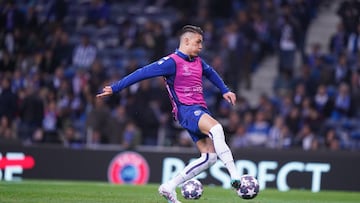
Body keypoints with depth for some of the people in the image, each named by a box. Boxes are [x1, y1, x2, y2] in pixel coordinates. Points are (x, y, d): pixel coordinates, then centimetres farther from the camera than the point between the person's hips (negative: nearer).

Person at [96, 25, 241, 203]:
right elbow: (142, 73, -9)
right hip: (186, 110, -9)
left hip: (201, 110, 9)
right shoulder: (172, 62, -8)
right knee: (216, 128, -35)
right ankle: (235, 176, -39)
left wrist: (225, 90, 35)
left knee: (210, 156, -3)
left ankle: (169, 187, 5)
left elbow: (211, 73, 40)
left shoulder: (198, 62, 17)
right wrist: (115, 88, -10)